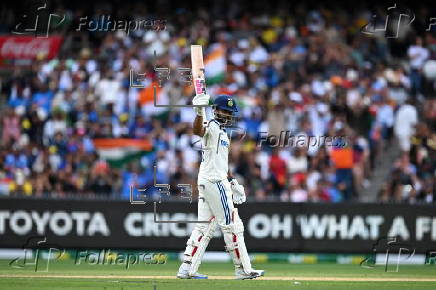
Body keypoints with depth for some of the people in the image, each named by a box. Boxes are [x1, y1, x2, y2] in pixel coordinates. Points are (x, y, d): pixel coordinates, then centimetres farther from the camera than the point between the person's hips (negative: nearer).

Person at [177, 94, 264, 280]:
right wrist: (199, 113, -51)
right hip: (215, 181, -10)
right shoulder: (212, 127, -9)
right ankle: (243, 269, -1)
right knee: (232, 225, -5)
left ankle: (187, 268, 5)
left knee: (204, 226, 8)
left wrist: (232, 181, 24)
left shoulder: (222, 132, 22)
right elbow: (198, 131, -33)